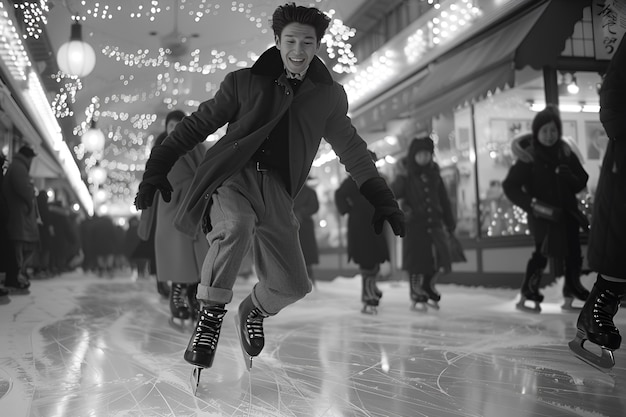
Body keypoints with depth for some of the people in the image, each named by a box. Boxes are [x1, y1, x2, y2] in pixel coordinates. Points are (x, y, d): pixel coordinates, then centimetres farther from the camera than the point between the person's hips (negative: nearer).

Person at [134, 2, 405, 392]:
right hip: (232, 175, -2)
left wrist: (384, 200, 19)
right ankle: (212, 312, -12)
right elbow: (198, 124, 11)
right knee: (236, 226, -37)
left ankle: (254, 311, 30)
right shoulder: (245, 81, 7)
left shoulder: (328, 96, 13)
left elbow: (352, 150, 22)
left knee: (293, 286, -7)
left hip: (276, 187, 2)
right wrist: (158, 168, 5)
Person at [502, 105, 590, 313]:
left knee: (573, 254, 9)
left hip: (567, 212, 5)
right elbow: (510, 186, -13)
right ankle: (528, 295, -2)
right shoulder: (528, 157, -10)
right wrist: (533, 204, -22)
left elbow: (582, 181, 9)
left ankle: (571, 294, 28)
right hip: (542, 215, -5)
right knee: (542, 252, -16)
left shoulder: (566, 153, 4)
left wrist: (570, 177, -14)